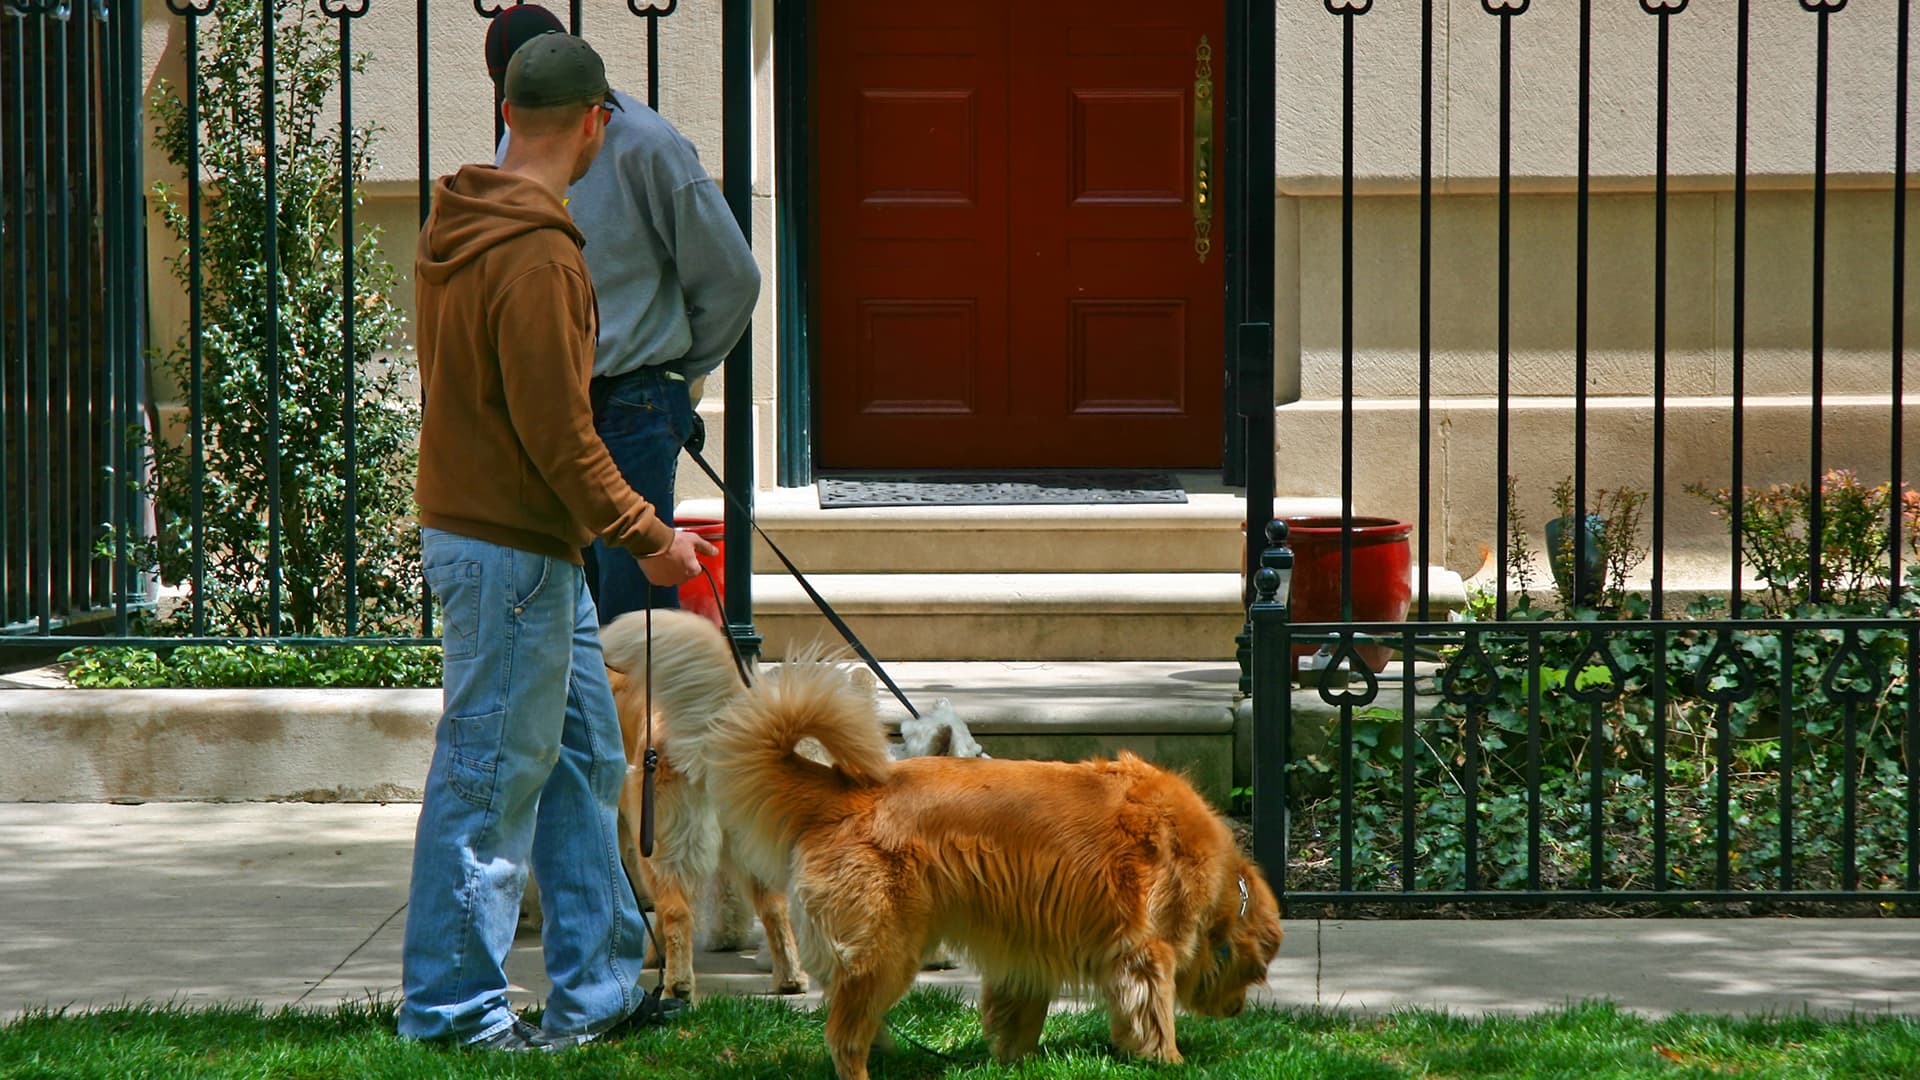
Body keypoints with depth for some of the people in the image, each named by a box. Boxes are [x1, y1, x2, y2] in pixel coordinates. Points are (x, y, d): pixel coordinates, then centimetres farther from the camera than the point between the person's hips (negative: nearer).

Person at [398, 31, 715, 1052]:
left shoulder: (456, 228, 10)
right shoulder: (535, 255, -21)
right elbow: (558, 433, -22)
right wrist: (647, 534, -12)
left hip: (527, 547, 10)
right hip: (513, 553, -10)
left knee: (585, 761, 16)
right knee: (491, 776, -2)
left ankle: (599, 986, 23)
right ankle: (454, 1005, 5)